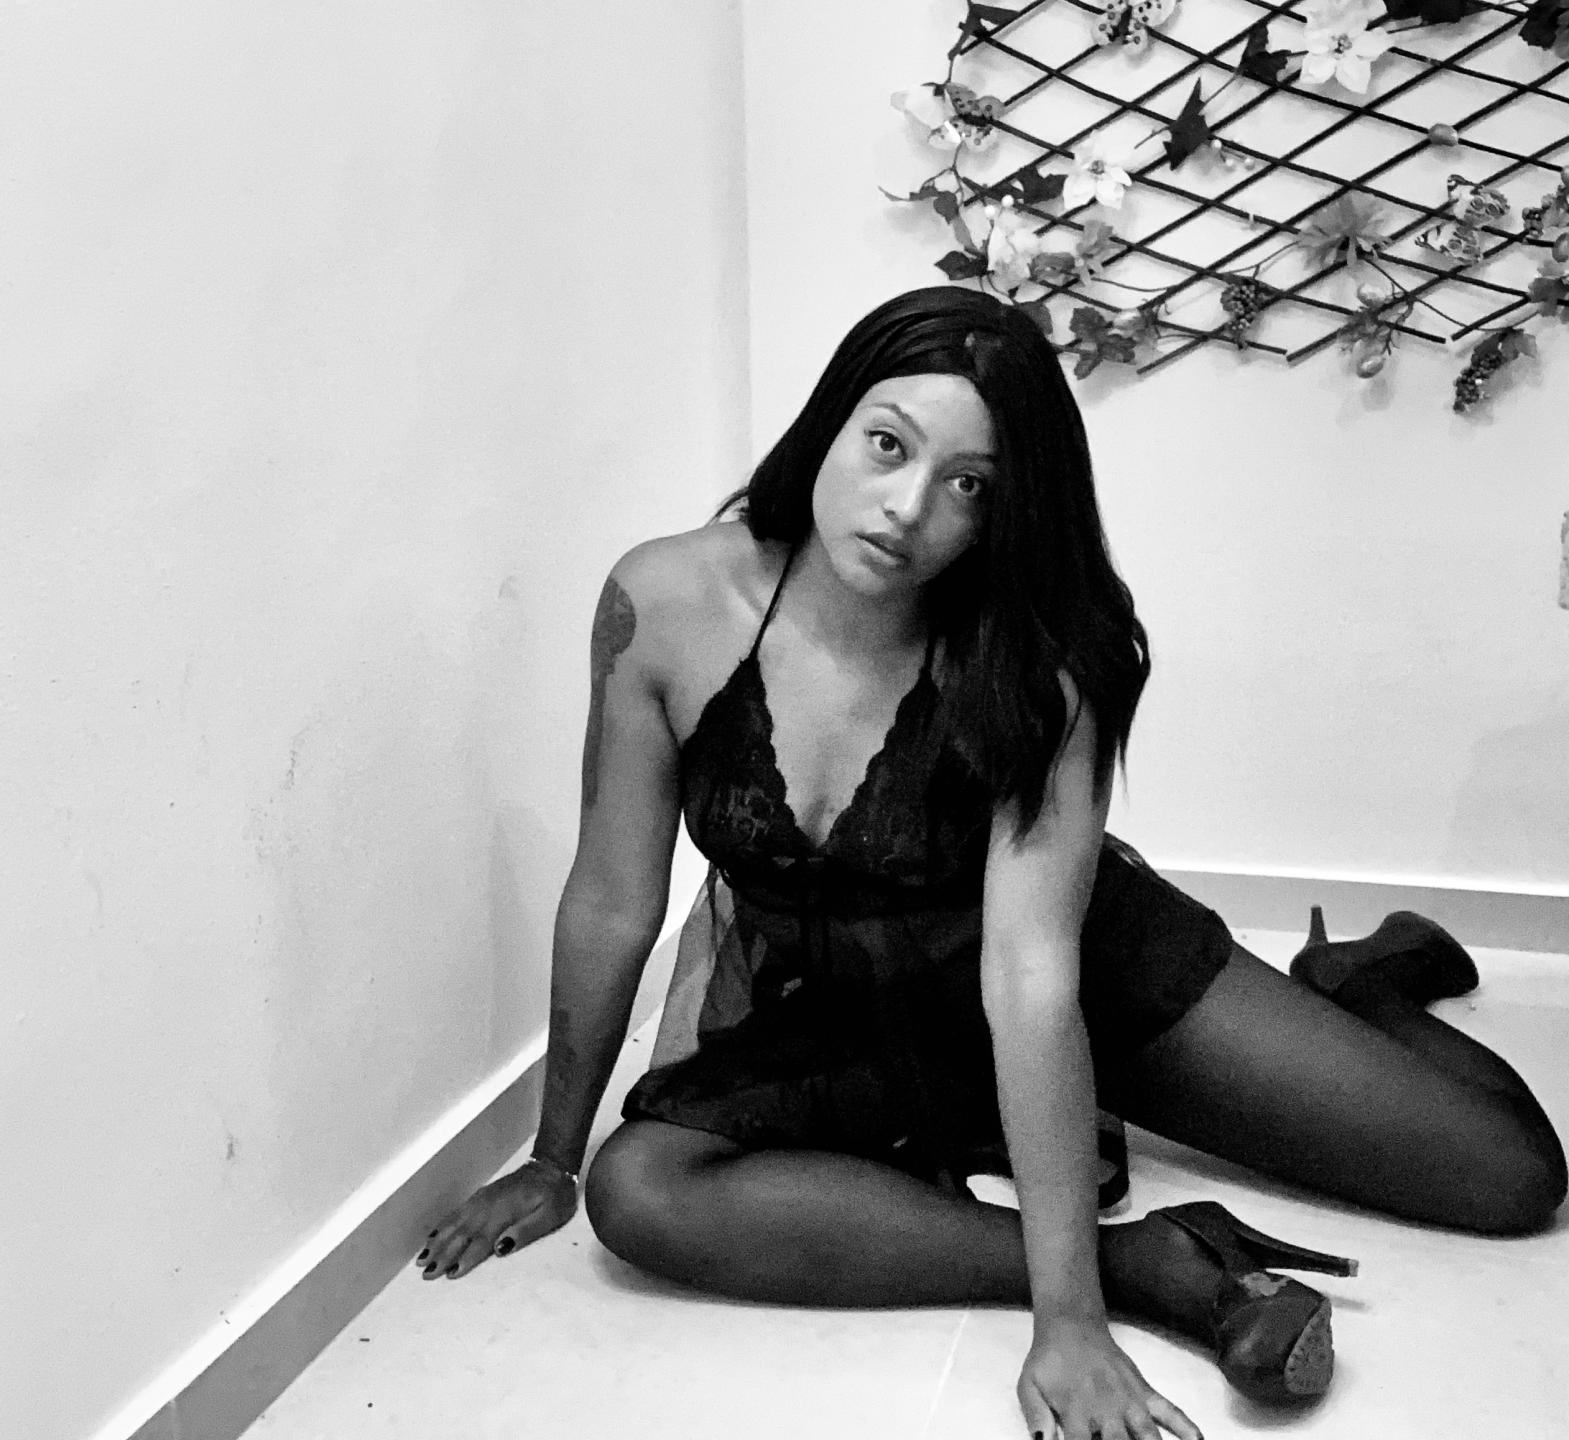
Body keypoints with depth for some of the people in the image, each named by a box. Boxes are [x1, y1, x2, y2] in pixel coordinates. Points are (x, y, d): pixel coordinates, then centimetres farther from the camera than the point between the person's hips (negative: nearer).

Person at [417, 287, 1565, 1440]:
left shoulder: (1031, 668, -25)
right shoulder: (663, 604, -21)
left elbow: (1031, 972, -30)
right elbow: (613, 904, -13)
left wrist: (1069, 1319, -31)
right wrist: (554, 1163, -3)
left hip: (1095, 970, -1)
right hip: (830, 1017, 2)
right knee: (639, 1190, -29)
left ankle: (1344, 982, 28)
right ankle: (1143, 1264, -22)